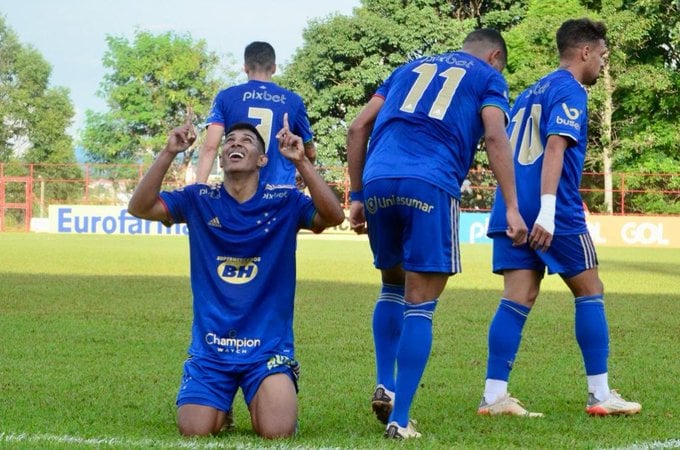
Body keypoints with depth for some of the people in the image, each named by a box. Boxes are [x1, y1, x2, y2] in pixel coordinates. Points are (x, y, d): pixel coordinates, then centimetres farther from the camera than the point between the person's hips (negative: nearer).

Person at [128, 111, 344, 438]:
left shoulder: (284, 202, -1)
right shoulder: (199, 200, 2)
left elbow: (333, 216, -18)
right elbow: (139, 207, -9)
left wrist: (301, 162, -28)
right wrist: (168, 153, -21)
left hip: (268, 346, -1)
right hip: (210, 347, 1)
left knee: (277, 432, -18)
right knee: (195, 432, -12)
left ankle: (268, 398, 18)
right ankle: (219, 406, 23)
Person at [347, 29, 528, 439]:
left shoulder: (411, 68, 30)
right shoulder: (488, 77, 18)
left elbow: (358, 129, 22)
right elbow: (495, 136, 0)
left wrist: (357, 196, 24)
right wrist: (512, 208, -5)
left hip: (377, 181, 4)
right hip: (430, 187, -4)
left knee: (393, 285, 25)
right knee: (420, 304, 0)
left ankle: (385, 386, 12)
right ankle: (399, 418, -4)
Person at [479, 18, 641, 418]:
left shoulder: (531, 94, 22)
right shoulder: (570, 91, -5)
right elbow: (555, 147, -18)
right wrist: (548, 210, -27)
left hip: (511, 208, 7)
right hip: (554, 213, -7)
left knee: (518, 298, 1)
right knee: (590, 291, 5)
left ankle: (494, 396, -8)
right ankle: (600, 395, 6)